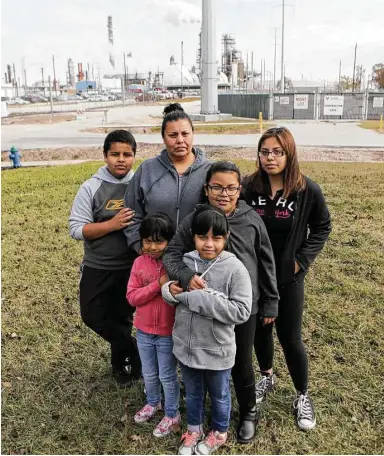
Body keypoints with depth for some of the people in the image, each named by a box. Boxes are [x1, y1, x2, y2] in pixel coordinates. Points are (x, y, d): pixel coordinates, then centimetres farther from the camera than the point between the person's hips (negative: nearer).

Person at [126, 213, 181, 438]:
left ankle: (172, 415, 35)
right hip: (144, 331, 4)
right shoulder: (139, 263, -7)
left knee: (167, 376, 14)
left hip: (168, 333, -4)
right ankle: (153, 402, 50)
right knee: (149, 373, 24)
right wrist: (157, 285, -24)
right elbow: (132, 297, -13)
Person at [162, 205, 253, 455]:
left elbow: (241, 311, -25)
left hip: (217, 350, -3)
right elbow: (168, 292, 4)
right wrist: (170, 291, -21)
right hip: (186, 346, 3)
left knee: (219, 396, 23)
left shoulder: (235, 268, -20)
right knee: (193, 393, 27)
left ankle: (219, 433, 50)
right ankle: (194, 430, 52)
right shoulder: (185, 262, -8)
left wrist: (199, 298, -28)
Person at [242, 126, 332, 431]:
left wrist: (302, 259, -5)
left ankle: (303, 396, 28)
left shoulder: (308, 190, -12)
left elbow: (322, 227, 2)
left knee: (290, 338, 6)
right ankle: (267, 377, 44)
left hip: (288, 278, -2)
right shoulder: (249, 187, -10)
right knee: (259, 330, 17)